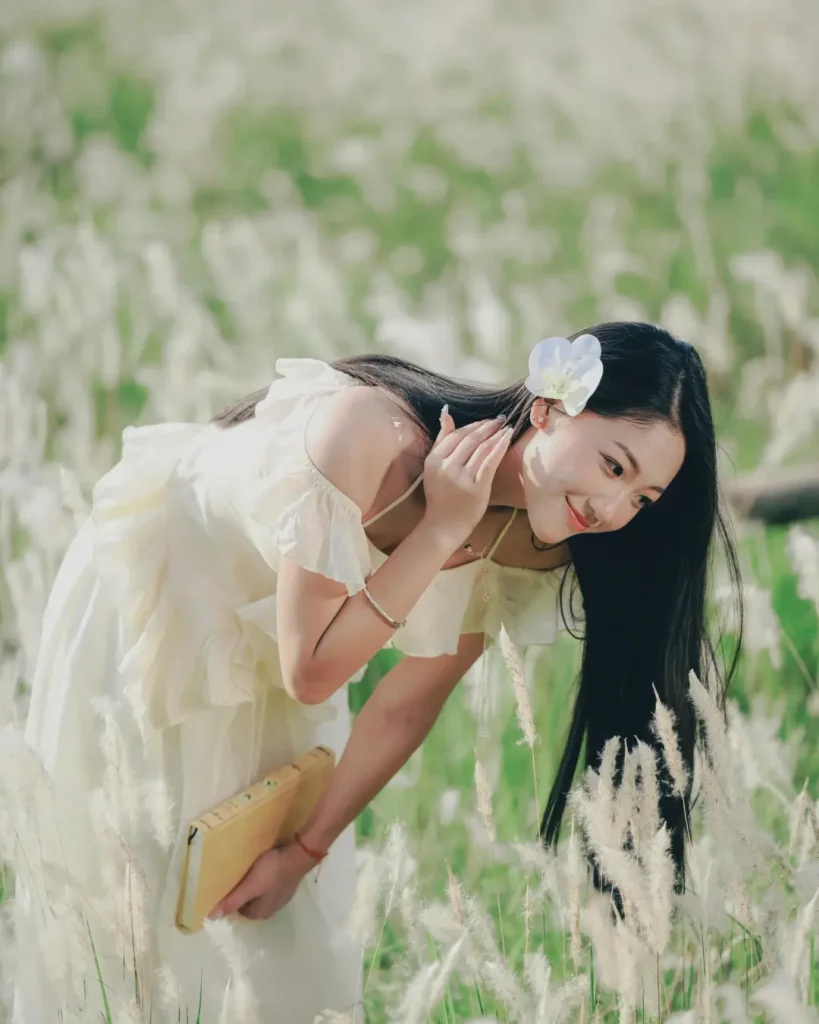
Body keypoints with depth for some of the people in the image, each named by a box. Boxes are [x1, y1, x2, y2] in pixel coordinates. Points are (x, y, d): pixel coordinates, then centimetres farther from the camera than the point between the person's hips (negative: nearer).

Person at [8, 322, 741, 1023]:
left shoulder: (529, 547, -18)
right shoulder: (367, 431, -38)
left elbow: (406, 708, -8)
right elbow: (311, 671, -34)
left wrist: (306, 853, -7)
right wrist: (440, 529, -37)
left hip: (268, 654, 5)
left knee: (303, 926, 6)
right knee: (132, 895, 2)